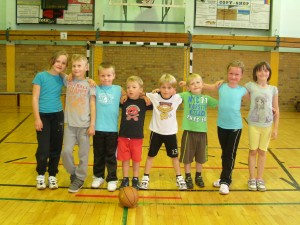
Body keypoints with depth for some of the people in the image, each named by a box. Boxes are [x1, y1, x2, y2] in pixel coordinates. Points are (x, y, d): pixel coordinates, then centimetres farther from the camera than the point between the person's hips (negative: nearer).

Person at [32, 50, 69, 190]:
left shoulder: (63, 79, 3)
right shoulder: (41, 76, -7)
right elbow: (35, 98, -8)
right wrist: (37, 118, -13)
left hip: (57, 116, 3)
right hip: (43, 116, -3)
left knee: (56, 148, 9)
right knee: (43, 149, -5)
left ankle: (52, 176, 25)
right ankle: (40, 175, 19)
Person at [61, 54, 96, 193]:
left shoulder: (89, 84, -4)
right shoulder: (68, 81, 4)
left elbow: (92, 106, -4)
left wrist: (92, 124, -8)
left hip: (84, 125, -2)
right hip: (70, 124, 3)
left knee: (83, 154, 5)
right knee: (66, 152, -2)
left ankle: (79, 179, 22)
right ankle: (73, 173, 23)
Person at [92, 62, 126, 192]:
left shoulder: (118, 89, 1)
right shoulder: (96, 89, 1)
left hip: (112, 129, -1)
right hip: (98, 128, 1)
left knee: (111, 156, 9)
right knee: (98, 155, 14)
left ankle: (112, 179, 19)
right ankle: (98, 177, 30)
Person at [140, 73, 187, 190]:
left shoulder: (177, 98, -12)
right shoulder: (154, 96, -14)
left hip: (171, 132, 1)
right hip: (156, 132, 0)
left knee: (174, 156, 14)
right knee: (151, 155, 11)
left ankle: (179, 178, 29)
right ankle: (145, 178, 24)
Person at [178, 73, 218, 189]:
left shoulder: (206, 98, 4)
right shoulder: (186, 96, -4)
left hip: (202, 132, 3)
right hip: (189, 131, -2)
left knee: (201, 157, 15)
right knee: (187, 157, 8)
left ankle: (198, 176, 35)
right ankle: (188, 177, 27)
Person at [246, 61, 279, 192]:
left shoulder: (273, 89, -1)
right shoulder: (250, 86, -6)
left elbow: (276, 110, 3)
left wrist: (276, 128, 3)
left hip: (268, 125, 2)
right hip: (254, 124, -2)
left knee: (262, 151, 11)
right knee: (253, 151, 7)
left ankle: (259, 178, 24)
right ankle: (252, 179, 20)